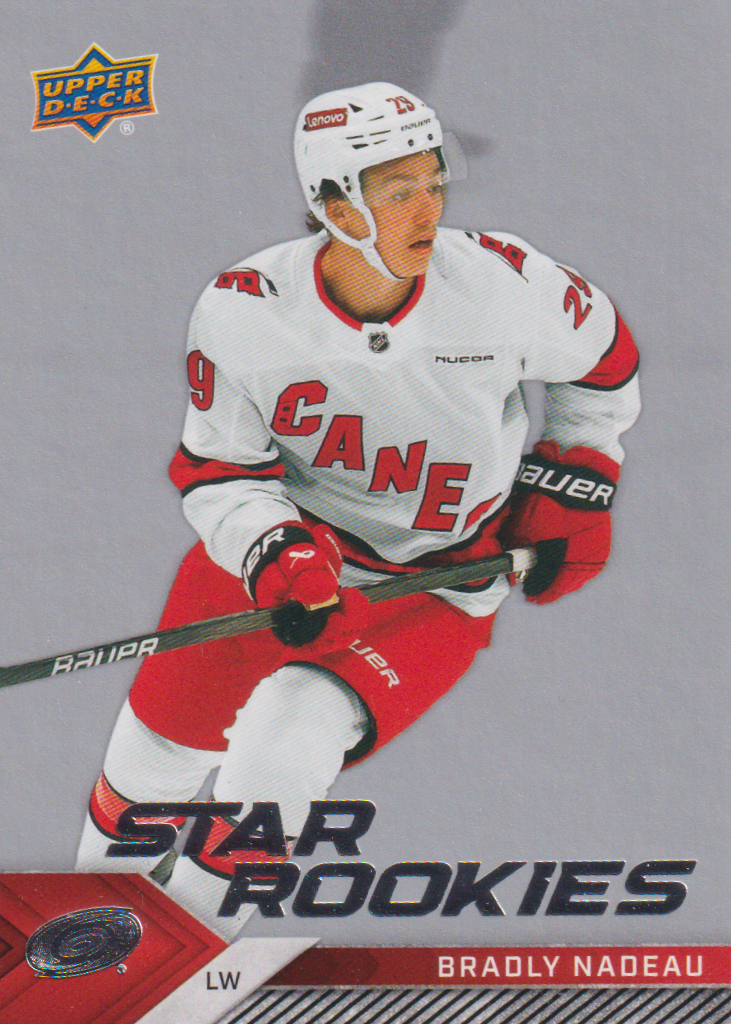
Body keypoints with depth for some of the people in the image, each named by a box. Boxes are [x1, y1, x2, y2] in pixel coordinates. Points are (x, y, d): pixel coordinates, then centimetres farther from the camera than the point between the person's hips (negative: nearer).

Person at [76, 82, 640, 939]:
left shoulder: (504, 282, -20)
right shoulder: (242, 312, -19)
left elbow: (601, 357, 1)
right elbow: (219, 468, -9)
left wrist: (571, 487, 3)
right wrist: (278, 558, -26)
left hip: (438, 580, -2)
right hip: (282, 540, 2)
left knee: (288, 740, -25)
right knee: (162, 741, 8)